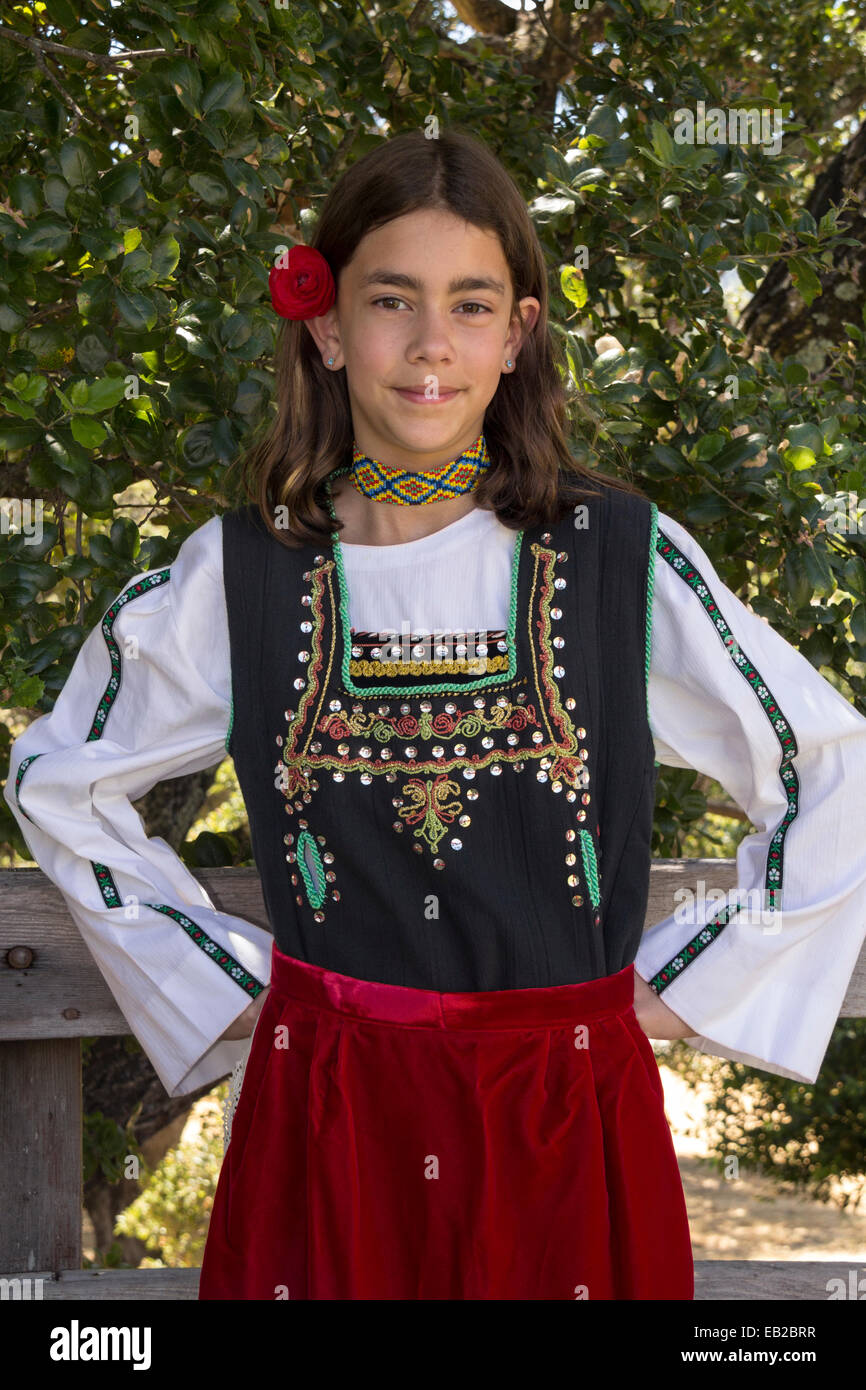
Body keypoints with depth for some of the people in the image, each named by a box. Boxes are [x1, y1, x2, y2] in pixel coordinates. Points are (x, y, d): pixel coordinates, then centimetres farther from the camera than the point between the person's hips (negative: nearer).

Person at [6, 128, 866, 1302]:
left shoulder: (626, 557, -5)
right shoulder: (235, 576, -2)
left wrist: (692, 984, 2)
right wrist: (214, 975, 6)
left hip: (566, 1123, 0)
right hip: (326, 1122, 1)